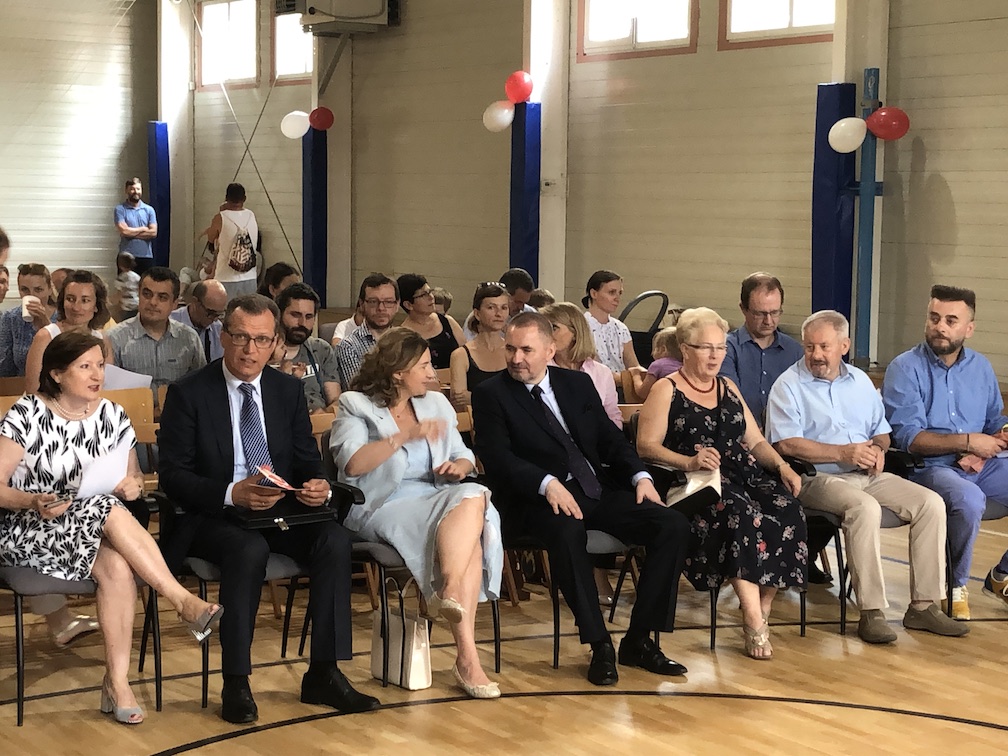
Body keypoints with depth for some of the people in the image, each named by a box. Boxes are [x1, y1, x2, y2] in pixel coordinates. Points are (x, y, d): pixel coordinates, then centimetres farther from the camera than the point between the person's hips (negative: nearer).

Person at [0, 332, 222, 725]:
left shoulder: (112, 415, 5)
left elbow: (133, 477, 14)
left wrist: (133, 485, -11)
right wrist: (34, 502, -30)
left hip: (94, 530, 4)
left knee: (117, 567, -31)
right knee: (109, 511, -32)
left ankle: (117, 682, -25)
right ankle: (183, 601, -30)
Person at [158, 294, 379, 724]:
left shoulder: (289, 390, 10)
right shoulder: (189, 394, -3)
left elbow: (308, 460, 12)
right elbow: (172, 476, -8)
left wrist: (319, 485, -13)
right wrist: (231, 493, -25)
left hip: (283, 512, 4)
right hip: (211, 518, -4)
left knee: (335, 540, -23)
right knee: (249, 549, -36)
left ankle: (323, 674, -16)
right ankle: (236, 684, -26)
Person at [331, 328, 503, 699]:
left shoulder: (436, 404, 20)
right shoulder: (356, 406, 3)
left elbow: (465, 459, 20)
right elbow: (352, 463, -14)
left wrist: (458, 467, -5)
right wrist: (405, 437, -22)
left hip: (436, 500, 5)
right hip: (381, 508, -5)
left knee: (472, 496, -31)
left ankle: (451, 590, -41)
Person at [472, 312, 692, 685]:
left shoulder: (578, 384, 18)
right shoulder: (491, 394, 3)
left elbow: (611, 437, 17)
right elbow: (497, 457, -10)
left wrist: (640, 476, -2)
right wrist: (546, 483, -26)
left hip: (600, 492, 5)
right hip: (540, 501, -5)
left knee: (674, 526, -14)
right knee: (567, 531, -39)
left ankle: (639, 639, -8)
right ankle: (600, 645, -27)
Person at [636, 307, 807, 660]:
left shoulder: (728, 388, 25)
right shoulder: (666, 390, 6)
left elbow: (755, 441, 20)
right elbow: (646, 445, -6)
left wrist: (782, 466, 0)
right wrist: (689, 461, -22)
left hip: (744, 473, 6)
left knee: (787, 510, -25)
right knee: (739, 512, -37)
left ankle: (763, 609, -20)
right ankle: (754, 621, -37)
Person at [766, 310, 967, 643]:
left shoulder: (860, 381, 19)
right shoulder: (789, 385, 0)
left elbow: (881, 432, 23)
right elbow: (786, 443, -13)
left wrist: (878, 449, -2)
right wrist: (842, 453, -19)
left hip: (867, 476, 6)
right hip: (817, 478, -6)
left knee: (931, 503, -14)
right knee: (864, 507, -36)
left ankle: (923, 605, -11)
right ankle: (871, 613, -33)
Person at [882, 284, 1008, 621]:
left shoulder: (981, 367, 13)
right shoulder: (905, 368, -5)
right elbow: (907, 436, -14)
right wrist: (968, 441, -17)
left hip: (979, 466, 6)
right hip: (927, 467, -6)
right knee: (969, 499, -36)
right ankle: (955, 586, -13)